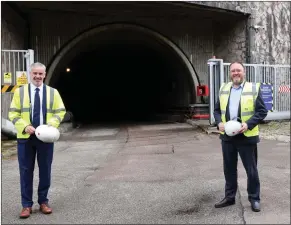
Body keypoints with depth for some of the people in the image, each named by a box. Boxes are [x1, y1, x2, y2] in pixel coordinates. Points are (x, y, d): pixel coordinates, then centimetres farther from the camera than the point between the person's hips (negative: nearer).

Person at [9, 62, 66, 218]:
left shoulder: (53, 92, 5)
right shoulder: (20, 91, 3)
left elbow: (60, 112, 6)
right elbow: (13, 113, 1)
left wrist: (51, 124, -13)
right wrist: (25, 126, -15)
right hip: (25, 137, -1)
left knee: (45, 170, 8)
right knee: (26, 171, 3)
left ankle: (43, 202, 23)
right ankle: (26, 205, 15)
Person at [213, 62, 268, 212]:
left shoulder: (254, 89, -4)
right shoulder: (223, 89, 9)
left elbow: (262, 111, -6)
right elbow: (217, 110, 13)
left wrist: (248, 124, -20)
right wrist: (219, 123, -6)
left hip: (246, 136, -4)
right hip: (227, 136, 4)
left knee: (251, 170, 7)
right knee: (229, 169, 14)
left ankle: (254, 198, 24)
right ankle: (229, 197, 29)